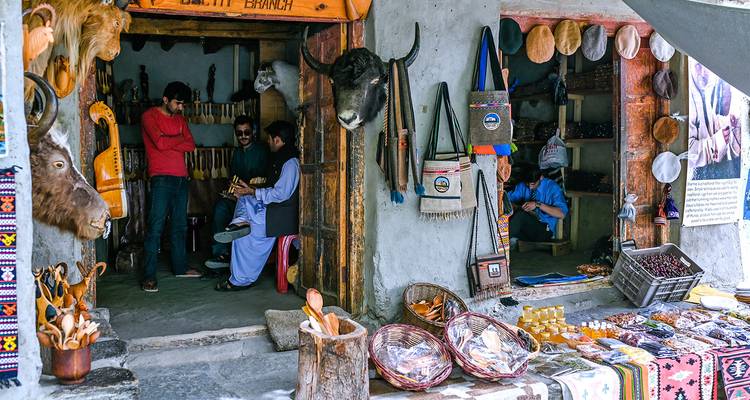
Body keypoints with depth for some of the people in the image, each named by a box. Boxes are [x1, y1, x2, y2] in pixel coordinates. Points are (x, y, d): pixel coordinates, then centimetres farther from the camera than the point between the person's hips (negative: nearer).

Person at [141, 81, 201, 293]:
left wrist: (169, 143, -9)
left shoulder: (180, 118, 17)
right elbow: (160, 142, -17)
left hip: (181, 178, 7)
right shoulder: (150, 116, -3)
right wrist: (179, 139, 0)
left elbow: (191, 145, 5)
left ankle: (180, 267, 25)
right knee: (155, 227, -9)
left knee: (180, 225, 14)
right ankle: (149, 276, -9)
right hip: (161, 178, -7)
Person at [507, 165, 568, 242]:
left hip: (544, 230, -4)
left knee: (521, 214, -33)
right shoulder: (522, 186, 6)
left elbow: (561, 214, -17)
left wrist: (538, 204, -25)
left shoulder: (552, 187, -7)